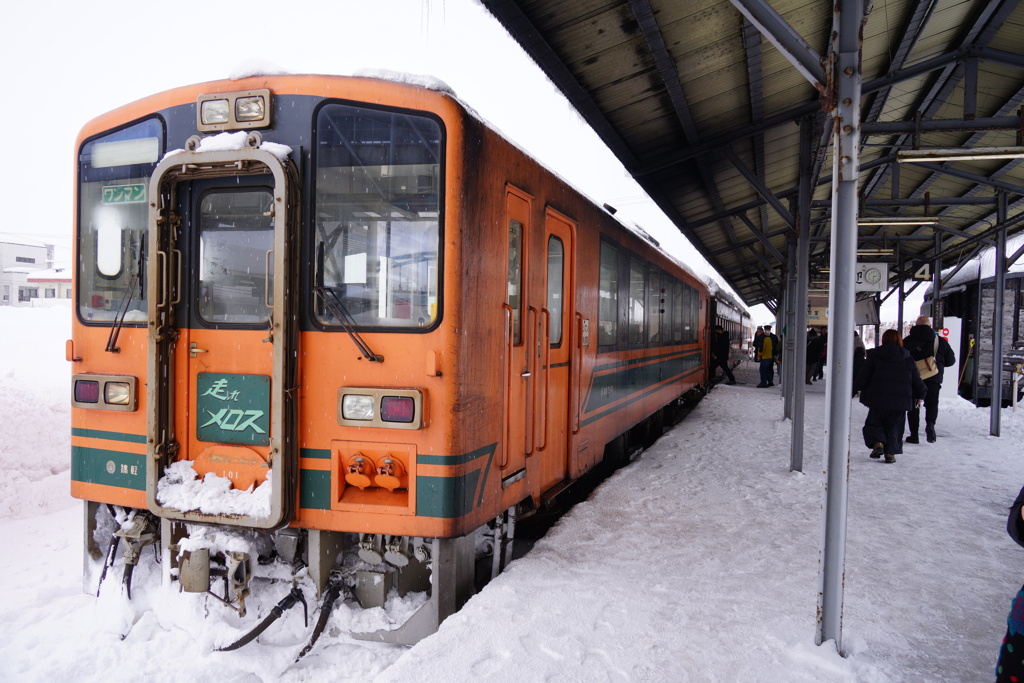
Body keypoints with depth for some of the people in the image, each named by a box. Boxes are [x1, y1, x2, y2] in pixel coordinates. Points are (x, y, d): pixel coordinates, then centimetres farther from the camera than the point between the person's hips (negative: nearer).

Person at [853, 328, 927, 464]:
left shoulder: (874, 356, -2)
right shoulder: (908, 359, 6)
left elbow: (863, 377, -3)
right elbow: (917, 380, 10)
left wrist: (854, 388, 9)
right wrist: (920, 395, 21)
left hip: (878, 400, -2)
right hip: (900, 401, 2)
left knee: (874, 422, 12)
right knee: (894, 427, 11)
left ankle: (878, 442, -10)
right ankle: (891, 452, 6)